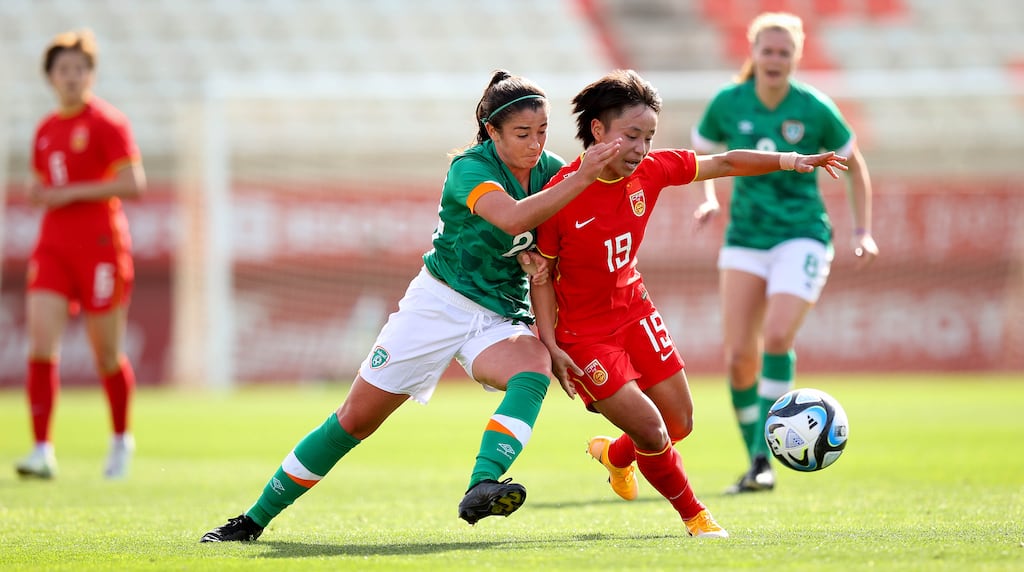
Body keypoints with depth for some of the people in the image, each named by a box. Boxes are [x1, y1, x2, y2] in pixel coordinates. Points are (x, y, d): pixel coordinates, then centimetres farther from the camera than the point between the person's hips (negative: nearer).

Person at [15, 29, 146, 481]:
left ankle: (121, 439, 27)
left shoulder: (108, 122, -5)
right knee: (41, 346, -12)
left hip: (100, 248, -5)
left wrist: (71, 192, -17)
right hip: (53, 248, 5)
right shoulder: (46, 130, 14)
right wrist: (37, 194, 2)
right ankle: (42, 451, -14)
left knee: (107, 354, 4)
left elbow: (133, 184, -14)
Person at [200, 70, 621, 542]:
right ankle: (254, 519, 12)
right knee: (355, 419, -1)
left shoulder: (551, 171, 0)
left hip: (502, 318, 4)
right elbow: (512, 219, -37)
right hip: (439, 303, -4)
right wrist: (583, 178, -41)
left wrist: (534, 257, -9)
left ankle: (480, 489, -47)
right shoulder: (470, 168, -17)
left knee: (536, 370, -32)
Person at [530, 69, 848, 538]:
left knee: (680, 425, 11)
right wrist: (550, 346, -18)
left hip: (634, 312, 6)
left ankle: (615, 455, 44)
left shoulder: (651, 170, -9)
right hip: (583, 332, -6)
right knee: (651, 432, -13)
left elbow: (723, 164, 3)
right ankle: (694, 517, 14)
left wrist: (789, 161, -6)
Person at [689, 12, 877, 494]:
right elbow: (699, 152, 15)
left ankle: (764, 454, -16)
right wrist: (708, 198, -2)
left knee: (777, 337, -25)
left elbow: (853, 164, 7)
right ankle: (756, 464, 11)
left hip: (801, 237, -3)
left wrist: (863, 231, 2)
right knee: (738, 358, -6)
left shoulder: (815, 110, -7)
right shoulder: (728, 103, -2)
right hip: (745, 240, 3)